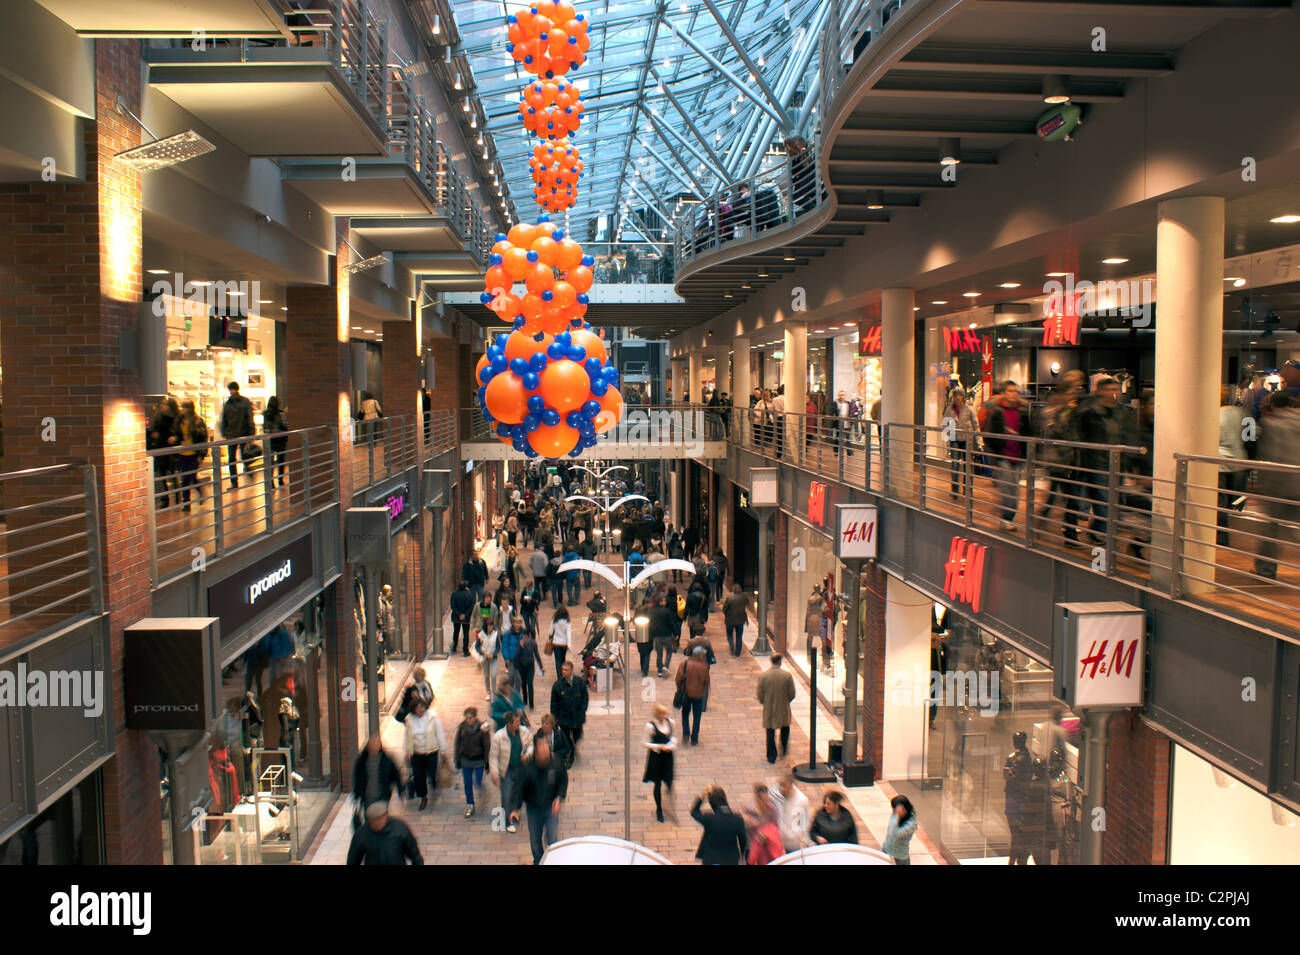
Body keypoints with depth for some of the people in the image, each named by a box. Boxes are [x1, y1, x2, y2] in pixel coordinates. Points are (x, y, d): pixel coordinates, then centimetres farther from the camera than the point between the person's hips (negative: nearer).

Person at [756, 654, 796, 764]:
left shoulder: (763, 676, -11)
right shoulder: (787, 675, -12)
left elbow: (760, 695, -6)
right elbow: (792, 693, -6)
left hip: (769, 709, 0)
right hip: (783, 709, 0)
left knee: (770, 732, 10)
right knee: (785, 727, 26)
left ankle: (771, 756, 12)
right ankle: (784, 749, 32)